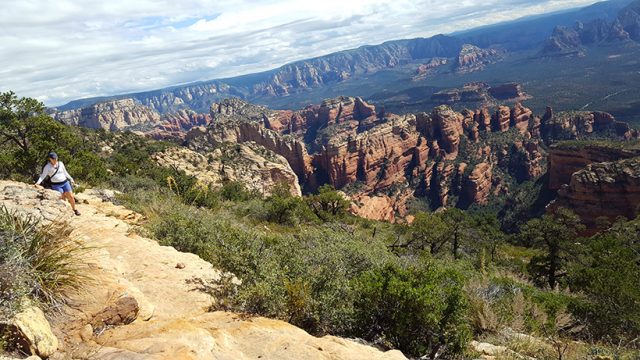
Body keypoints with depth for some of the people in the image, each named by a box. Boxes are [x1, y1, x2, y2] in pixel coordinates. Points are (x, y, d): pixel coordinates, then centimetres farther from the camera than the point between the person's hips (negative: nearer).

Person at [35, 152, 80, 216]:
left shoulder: (60, 163, 4)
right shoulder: (47, 167, -5)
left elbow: (65, 173, 15)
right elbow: (43, 175, -11)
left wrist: (71, 179, 19)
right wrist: (38, 182, -25)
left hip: (65, 183, 3)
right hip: (56, 185, -3)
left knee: (71, 197, 0)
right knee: (62, 199, -11)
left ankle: (75, 210, 19)